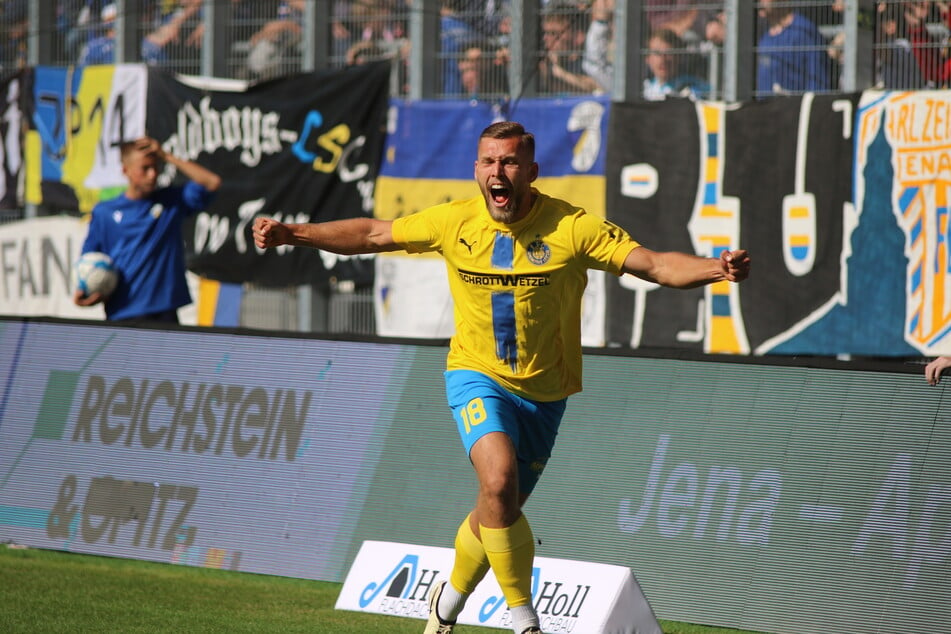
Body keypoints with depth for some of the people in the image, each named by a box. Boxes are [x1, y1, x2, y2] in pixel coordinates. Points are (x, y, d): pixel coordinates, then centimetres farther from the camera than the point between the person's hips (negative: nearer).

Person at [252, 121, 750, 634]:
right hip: (477, 378, -1)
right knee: (498, 480, -28)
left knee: (499, 512, 10)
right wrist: (290, 234, 0)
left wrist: (715, 268, -36)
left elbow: (653, 264, -19)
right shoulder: (454, 222, -6)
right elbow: (373, 235, 6)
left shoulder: (572, 227, -14)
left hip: (543, 393, 1)